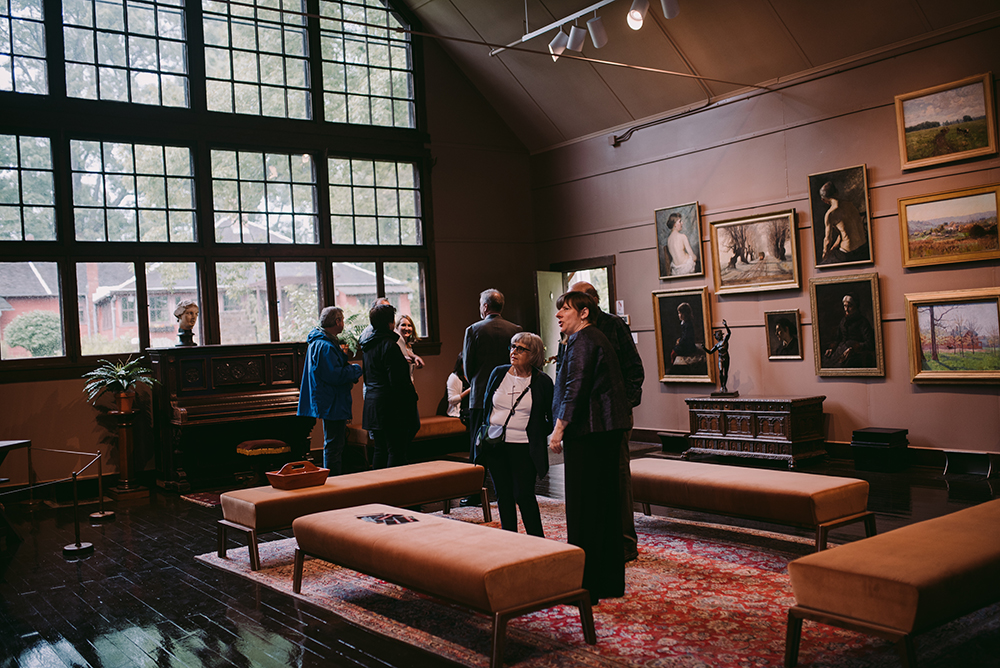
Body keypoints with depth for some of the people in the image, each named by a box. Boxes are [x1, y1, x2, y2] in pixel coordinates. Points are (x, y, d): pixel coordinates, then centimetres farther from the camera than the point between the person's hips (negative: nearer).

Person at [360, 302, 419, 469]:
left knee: (380, 449, 14)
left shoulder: (367, 345, 13)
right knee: (396, 450, -5)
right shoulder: (389, 345, -16)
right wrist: (412, 395, -9)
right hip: (391, 405, -9)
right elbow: (398, 381, -19)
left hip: (373, 402, 9)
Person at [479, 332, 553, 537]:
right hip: (495, 444, 4)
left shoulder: (542, 382, -3)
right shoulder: (498, 373, 6)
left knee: (524, 495, -4)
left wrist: (539, 434, -8)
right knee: (503, 494, 9)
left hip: (524, 447, -4)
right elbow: (486, 406, 14)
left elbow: (551, 417, 4)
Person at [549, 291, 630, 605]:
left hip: (587, 433, -10)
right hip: (607, 431, 10)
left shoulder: (582, 341, -12)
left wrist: (559, 430, -17)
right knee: (606, 505, 13)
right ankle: (610, 582, 22)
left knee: (583, 508, -4)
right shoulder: (597, 338, 19)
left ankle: (586, 587, 3)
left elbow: (575, 390, -20)